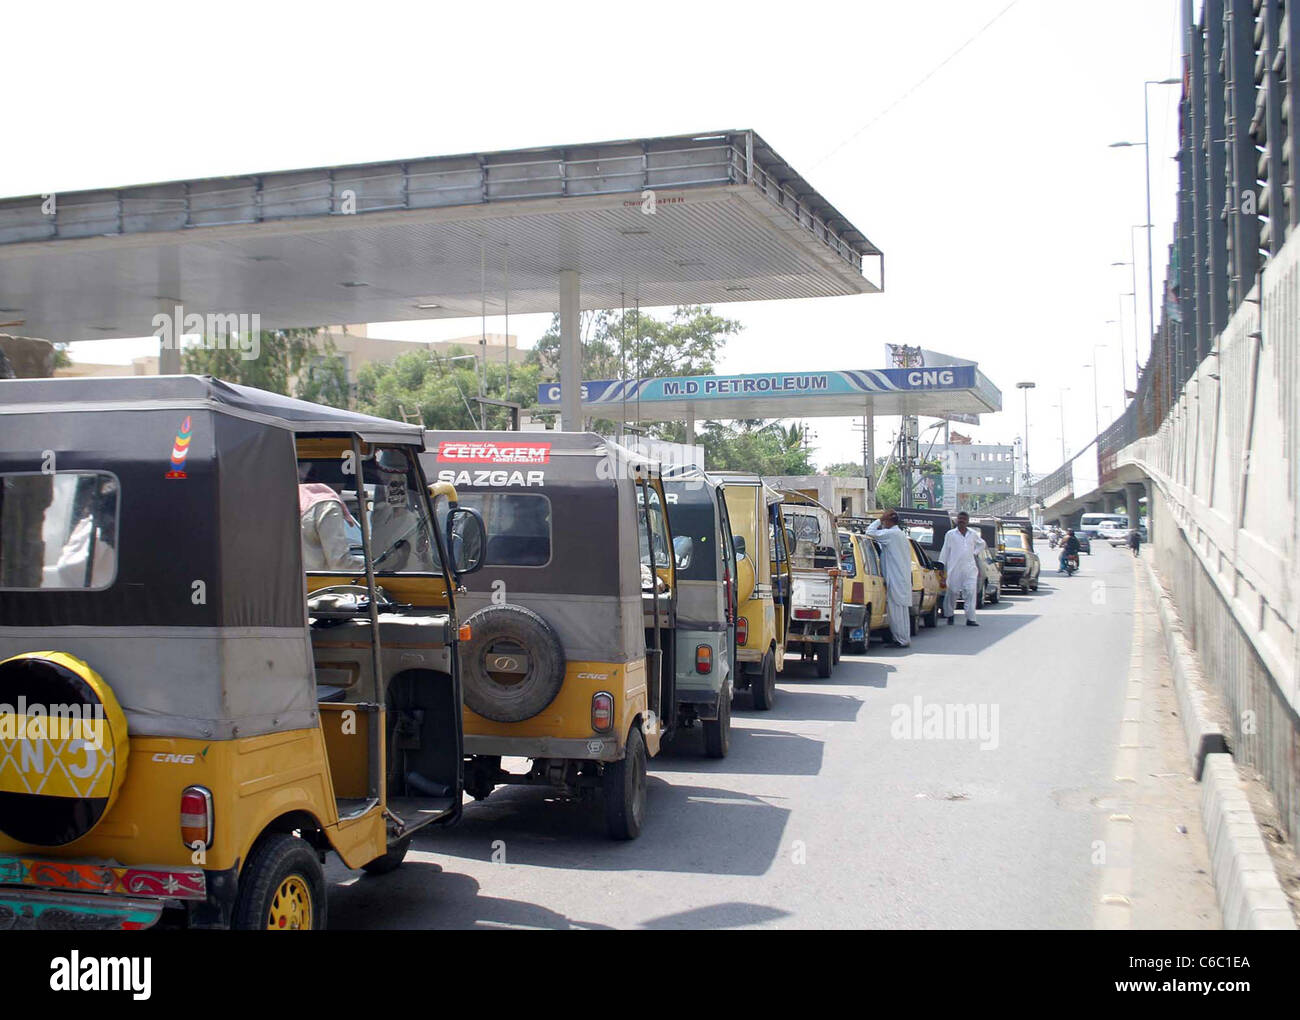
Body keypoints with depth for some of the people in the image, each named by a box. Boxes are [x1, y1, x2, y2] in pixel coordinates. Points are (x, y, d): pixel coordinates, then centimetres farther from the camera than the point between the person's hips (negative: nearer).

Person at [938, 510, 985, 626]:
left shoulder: (973, 534, 11)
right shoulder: (950, 534, 4)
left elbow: (982, 544, 29)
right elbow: (945, 551, 4)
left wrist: (975, 552, 14)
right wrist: (941, 565, -2)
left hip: (970, 569, 2)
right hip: (954, 569, -2)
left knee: (971, 593, -6)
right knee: (952, 593, 4)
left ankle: (970, 619, -7)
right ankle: (950, 615, 23)